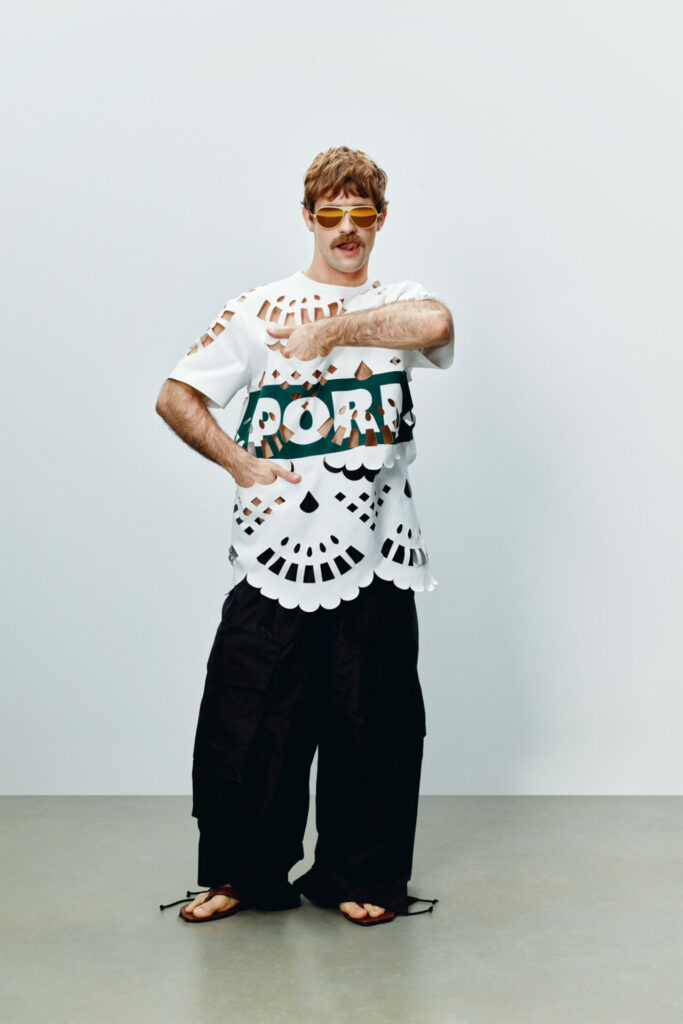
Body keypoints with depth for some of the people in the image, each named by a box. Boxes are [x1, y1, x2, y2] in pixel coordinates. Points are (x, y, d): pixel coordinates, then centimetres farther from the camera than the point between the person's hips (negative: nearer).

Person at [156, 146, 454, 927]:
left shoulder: (397, 305, 10)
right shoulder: (259, 308, 10)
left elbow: (436, 324, -16)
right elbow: (176, 398, 8)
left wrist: (329, 332, -10)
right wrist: (243, 465, -2)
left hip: (374, 556, 0)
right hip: (274, 549, 0)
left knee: (372, 724, 6)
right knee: (246, 721, 3)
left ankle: (359, 876, 26)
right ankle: (243, 872, 25)